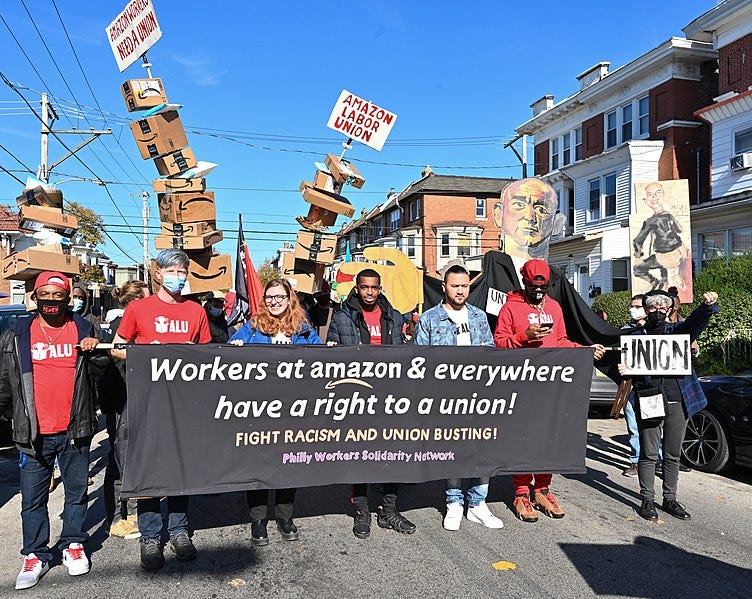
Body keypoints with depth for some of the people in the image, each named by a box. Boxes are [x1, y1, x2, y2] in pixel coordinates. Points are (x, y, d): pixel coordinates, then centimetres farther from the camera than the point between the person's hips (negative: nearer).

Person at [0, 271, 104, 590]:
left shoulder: (83, 330, 4)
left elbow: (100, 370, 9)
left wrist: (95, 352, -11)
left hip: (74, 430, 0)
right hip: (34, 432, 0)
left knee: (77, 491, 12)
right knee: (33, 497, 8)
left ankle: (74, 545, 29)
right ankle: (35, 555, 23)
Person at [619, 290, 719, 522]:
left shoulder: (676, 330, 8)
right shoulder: (637, 336, 6)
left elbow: (695, 322, -11)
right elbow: (627, 363, 6)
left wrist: (707, 306, -31)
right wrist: (622, 370, -18)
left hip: (677, 400, 2)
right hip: (649, 401, -2)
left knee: (673, 455, 12)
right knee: (649, 454, 2)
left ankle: (670, 499, 25)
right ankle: (647, 500, 13)